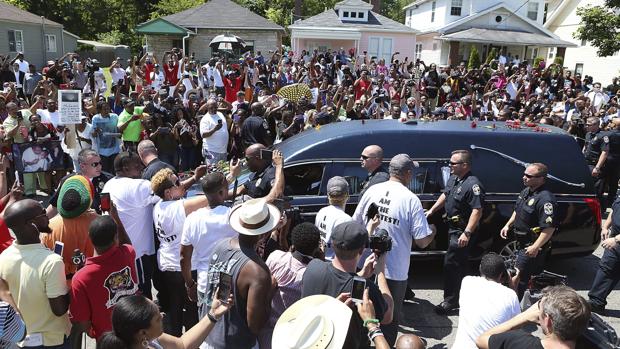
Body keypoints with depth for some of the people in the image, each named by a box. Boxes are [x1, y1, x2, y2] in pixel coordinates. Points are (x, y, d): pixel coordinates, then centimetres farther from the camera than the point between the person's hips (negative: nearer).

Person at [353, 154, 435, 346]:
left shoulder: (372, 190, -3)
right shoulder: (411, 199, -14)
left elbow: (355, 223, 5)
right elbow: (422, 241, -13)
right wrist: (433, 231, 8)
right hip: (394, 272, -4)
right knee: (390, 319, 16)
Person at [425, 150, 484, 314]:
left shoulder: (472, 184, -24)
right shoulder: (453, 178, 6)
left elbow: (477, 210, -28)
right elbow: (445, 195, 21)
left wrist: (467, 233, -31)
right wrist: (432, 210, 14)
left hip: (462, 231, -9)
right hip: (453, 227, 10)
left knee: (451, 264, -6)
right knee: (460, 263, 21)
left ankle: (450, 300, 5)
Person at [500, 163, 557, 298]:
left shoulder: (545, 199, -24)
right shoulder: (526, 191, 8)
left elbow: (549, 228, -27)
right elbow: (517, 211, 24)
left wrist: (535, 247, -28)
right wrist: (508, 225, 14)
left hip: (532, 247, -9)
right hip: (522, 242, 9)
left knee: (518, 277, -7)